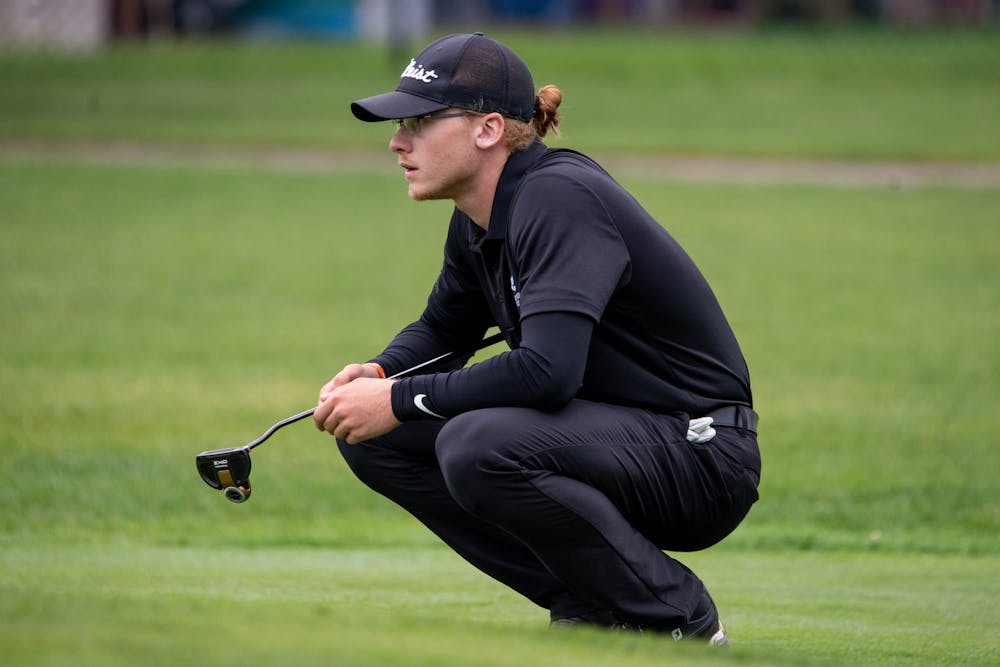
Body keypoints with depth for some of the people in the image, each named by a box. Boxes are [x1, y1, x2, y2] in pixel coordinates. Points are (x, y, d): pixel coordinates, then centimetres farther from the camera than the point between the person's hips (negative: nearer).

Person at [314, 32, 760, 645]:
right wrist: (377, 376, 3)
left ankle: (678, 619, -13)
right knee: (376, 441, 1)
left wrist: (400, 401, -24)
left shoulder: (560, 197, -21)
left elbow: (547, 369, -33)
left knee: (478, 446, -32)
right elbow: (444, 329, 26)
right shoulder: (479, 222, 6)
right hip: (606, 435, 9)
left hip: (701, 459, -9)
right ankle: (590, 606, 5)